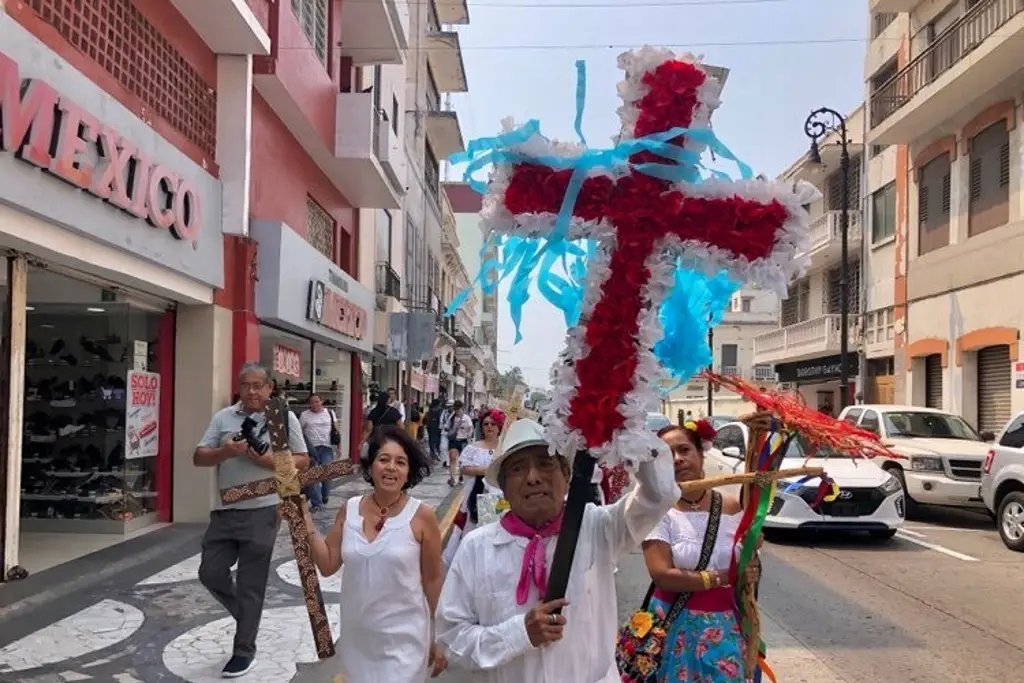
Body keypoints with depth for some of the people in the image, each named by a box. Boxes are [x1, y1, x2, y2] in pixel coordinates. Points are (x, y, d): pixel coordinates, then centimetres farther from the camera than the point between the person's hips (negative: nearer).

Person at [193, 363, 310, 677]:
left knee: (250, 584, 4)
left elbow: (303, 461, -2)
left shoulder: (285, 417, -3)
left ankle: (244, 650, 20)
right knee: (210, 573, 9)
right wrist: (226, 452, -15)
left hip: (261, 512, -4)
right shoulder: (223, 417, 6)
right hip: (224, 511, 4)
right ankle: (246, 616, 35)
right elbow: (199, 458, 4)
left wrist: (268, 459, -17)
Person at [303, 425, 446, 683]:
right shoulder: (349, 510, -1)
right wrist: (305, 522, -7)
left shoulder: (421, 516, -12)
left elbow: (433, 581, -4)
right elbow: (328, 565, 3)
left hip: (403, 640, -4)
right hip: (356, 637, 4)